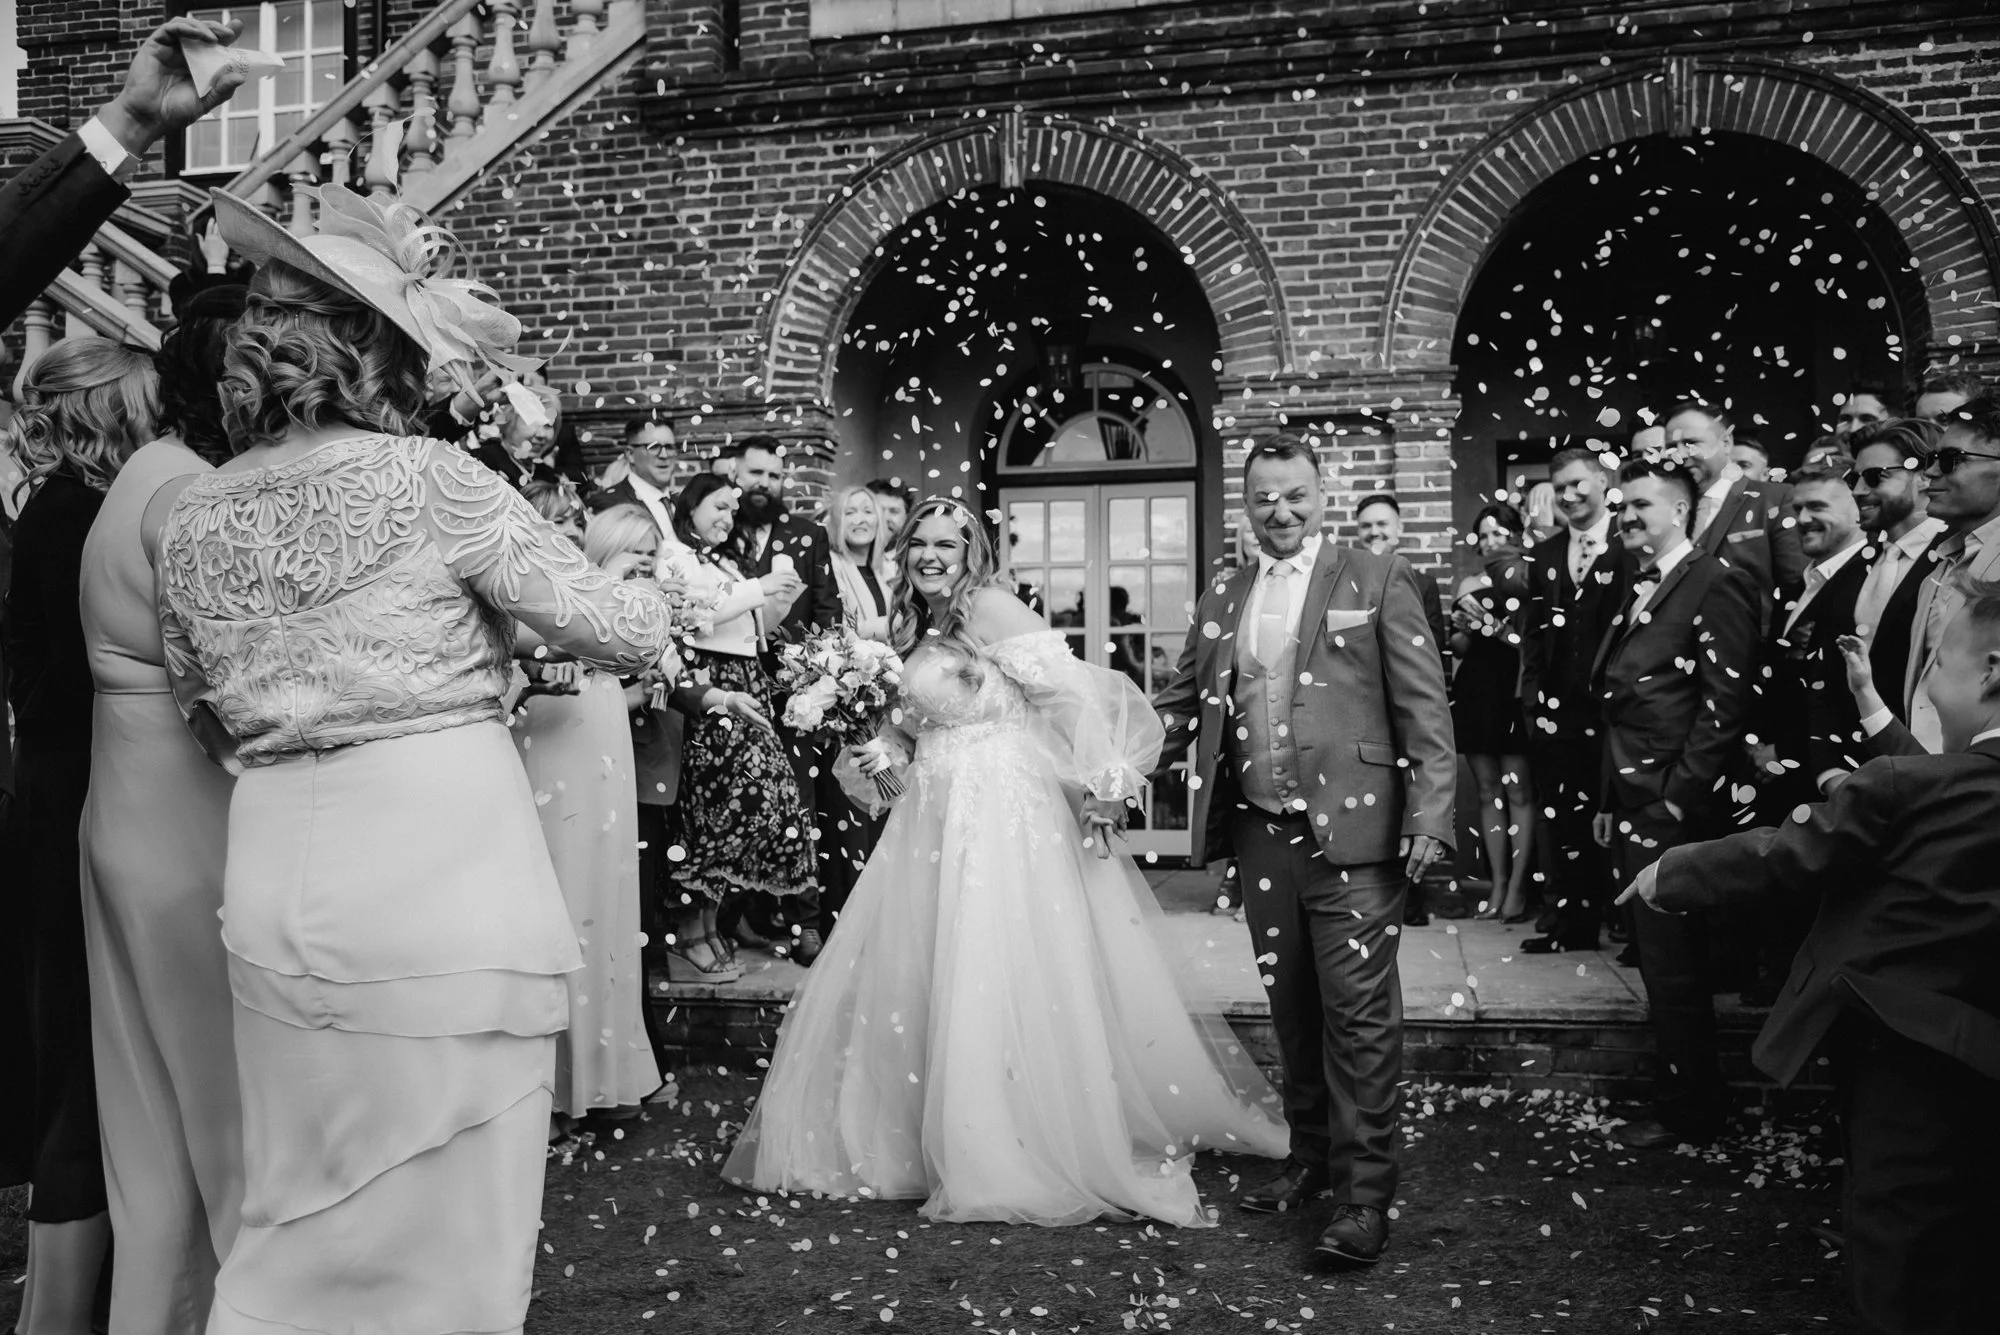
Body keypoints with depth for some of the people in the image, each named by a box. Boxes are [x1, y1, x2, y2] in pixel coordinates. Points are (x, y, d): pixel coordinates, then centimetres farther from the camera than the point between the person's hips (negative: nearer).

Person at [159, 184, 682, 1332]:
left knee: (303, 1211, 19)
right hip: (447, 877, -5)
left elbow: (210, 716, 17)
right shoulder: (433, 481, -9)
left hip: (275, 888, 5)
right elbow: (622, 631, -6)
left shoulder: (194, 520, 6)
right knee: (450, 1220, 8)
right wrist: (656, 607, 15)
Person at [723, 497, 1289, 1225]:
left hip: (1005, 816, -8)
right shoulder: (916, 627, 15)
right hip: (935, 818, 8)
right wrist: (874, 756, 7)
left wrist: (1103, 780, -23)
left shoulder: (991, 608, -10)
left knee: (1001, 983, -5)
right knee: (919, 974, 13)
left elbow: (1072, 690, -17)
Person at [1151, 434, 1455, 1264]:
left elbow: (1424, 707, -5)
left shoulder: (1377, 582, -1)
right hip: (1260, 833, 5)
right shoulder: (1221, 600, 13)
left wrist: (1429, 816, -13)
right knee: (1290, 1007, 14)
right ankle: (1311, 1158, 30)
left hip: (1352, 833, -5)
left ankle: (1365, 1194, 6)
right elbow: (1181, 704, 16)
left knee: (1358, 1013, -2)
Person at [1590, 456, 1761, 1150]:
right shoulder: (1638, 591, 16)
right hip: (1631, 808, 8)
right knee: (1659, 962, 15)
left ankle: (1687, 1110, 15)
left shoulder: (1716, 584, -11)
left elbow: (1726, 703, -16)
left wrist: (1676, 801, -17)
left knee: (1672, 965, 1)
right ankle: (1677, 1088, 27)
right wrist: (1608, 801, 14)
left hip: (1673, 810, -8)